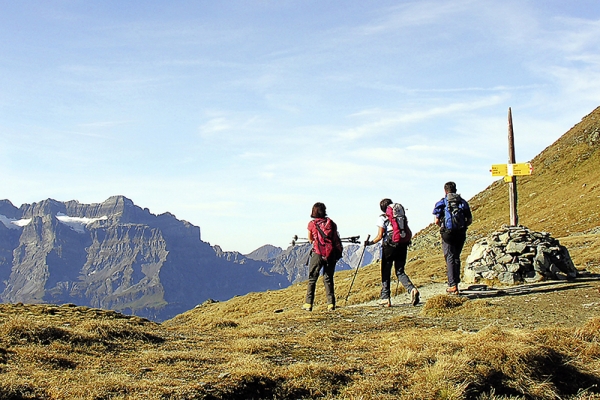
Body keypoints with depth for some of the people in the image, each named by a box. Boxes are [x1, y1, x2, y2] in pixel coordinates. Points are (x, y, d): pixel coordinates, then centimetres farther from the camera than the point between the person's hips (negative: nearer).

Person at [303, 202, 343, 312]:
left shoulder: (312, 224, 0)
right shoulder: (331, 223, 6)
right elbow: (336, 239, 8)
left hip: (318, 253, -2)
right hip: (331, 253, 2)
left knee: (312, 278, 7)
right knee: (328, 278, 11)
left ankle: (308, 304, 5)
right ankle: (331, 304, 6)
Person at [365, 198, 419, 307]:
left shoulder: (382, 218, -1)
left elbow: (380, 236, -6)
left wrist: (370, 242, 8)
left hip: (389, 246, -4)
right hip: (402, 245, 4)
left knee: (385, 272, 7)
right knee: (400, 271, 10)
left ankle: (385, 298, 6)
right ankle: (412, 289, -15)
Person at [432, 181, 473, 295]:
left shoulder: (442, 203, -2)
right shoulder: (463, 202, 8)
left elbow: (437, 221, -8)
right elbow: (470, 220, 7)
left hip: (448, 234, -3)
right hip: (461, 234, 3)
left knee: (450, 258, 1)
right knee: (456, 257, 17)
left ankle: (452, 286, -5)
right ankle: (456, 282, 22)